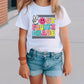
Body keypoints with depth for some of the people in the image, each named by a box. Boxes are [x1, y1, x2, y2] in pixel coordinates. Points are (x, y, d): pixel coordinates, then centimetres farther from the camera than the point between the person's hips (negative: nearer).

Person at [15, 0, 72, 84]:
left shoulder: (59, 10, -2)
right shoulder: (26, 10, -5)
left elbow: (64, 37, 3)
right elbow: (22, 38, -1)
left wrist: (67, 61, 7)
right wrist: (23, 63, 0)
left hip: (54, 58, 0)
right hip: (33, 57, 0)